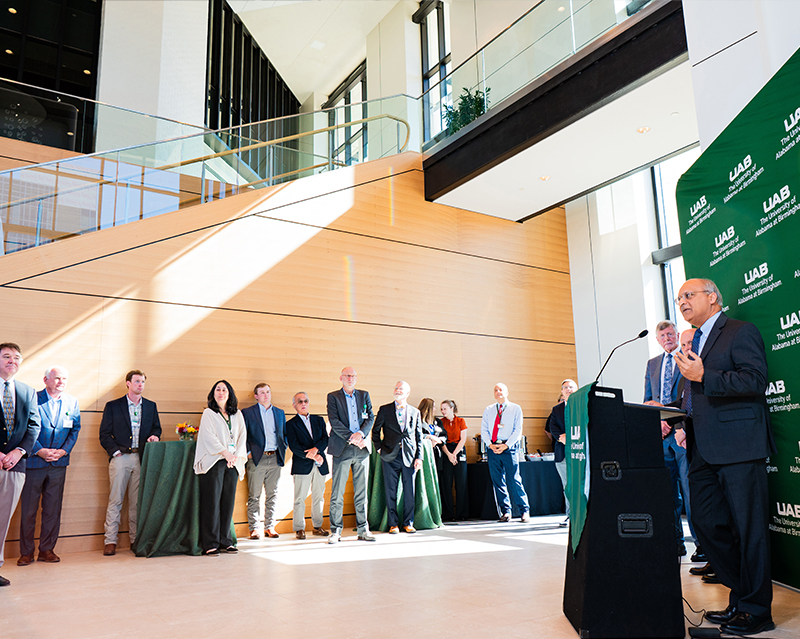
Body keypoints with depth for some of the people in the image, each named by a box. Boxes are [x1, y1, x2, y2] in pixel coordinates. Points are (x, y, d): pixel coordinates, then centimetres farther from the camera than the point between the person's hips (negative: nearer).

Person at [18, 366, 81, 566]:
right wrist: (39, 450, -13)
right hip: (33, 461, -3)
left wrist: (64, 450, -5)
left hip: (58, 463, 3)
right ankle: (26, 552, 15)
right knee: (28, 509, 3)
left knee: (53, 509, 7)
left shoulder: (72, 402, 9)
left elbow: (75, 429, 9)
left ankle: (47, 549, 18)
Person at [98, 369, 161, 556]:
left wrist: (153, 436, -3)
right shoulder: (113, 406, 6)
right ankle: (110, 541, 1)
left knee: (138, 501, 5)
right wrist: (115, 451, -8)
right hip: (120, 457, -2)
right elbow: (104, 434, 3)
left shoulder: (151, 406, 15)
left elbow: (157, 427, 19)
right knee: (115, 500, -4)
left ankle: (136, 539, 11)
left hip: (141, 458, 3)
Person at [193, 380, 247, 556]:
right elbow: (209, 437, -6)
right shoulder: (208, 413, 4)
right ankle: (210, 544, -1)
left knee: (228, 501, 4)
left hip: (232, 463, 4)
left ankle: (226, 541, 12)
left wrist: (236, 456, -3)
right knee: (212, 502, -5)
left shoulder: (237, 414, 15)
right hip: (214, 462, -4)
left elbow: (242, 436, 10)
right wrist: (226, 453, -12)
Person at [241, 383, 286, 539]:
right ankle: (254, 528, 7)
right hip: (256, 458, -3)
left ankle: (270, 527, 15)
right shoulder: (247, 413, 2)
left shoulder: (279, 413, 14)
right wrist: (247, 453, -6)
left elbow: (285, 434, 21)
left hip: (275, 459, 4)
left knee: (272, 495, 7)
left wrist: (282, 450, 8)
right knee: (254, 495, -1)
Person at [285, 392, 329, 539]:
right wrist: (311, 456, -16)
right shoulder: (291, 424, 2)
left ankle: (317, 527, 19)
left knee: (319, 496, 8)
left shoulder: (319, 420, 15)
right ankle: (299, 529, 6)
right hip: (302, 466, -4)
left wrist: (316, 449, -15)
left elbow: (325, 438, 4)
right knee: (300, 498, -3)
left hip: (319, 465, 4)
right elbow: (293, 446, -8)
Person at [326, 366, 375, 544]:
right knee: (337, 492, -2)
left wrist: (361, 434, -12)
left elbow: (370, 418, 6)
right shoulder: (333, 396, 5)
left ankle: (363, 529, 14)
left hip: (362, 449, 3)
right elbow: (334, 421, -6)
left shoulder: (364, 395, 14)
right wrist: (352, 438, -14)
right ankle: (335, 531, 6)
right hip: (342, 449, -3)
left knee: (362, 491, 7)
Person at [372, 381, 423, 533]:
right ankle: (393, 524, 11)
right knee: (391, 492, 2)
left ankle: (408, 523, 15)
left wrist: (419, 457, 2)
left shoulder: (415, 412, 10)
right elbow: (375, 431, 11)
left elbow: (419, 436, 9)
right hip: (390, 456, -1)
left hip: (409, 456, 1)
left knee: (409, 491, 4)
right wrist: (379, 448, 0)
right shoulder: (384, 410, 6)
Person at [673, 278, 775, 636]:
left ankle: (756, 610, 12)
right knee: (705, 521, 8)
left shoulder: (741, 332, -3)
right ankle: (742, 595, 24)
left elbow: (755, 380, -17)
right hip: (704, 450, 8)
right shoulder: (692, 343, 21)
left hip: (738, 447, -8)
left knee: (748, 527, 0)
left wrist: (703, 376, -23)